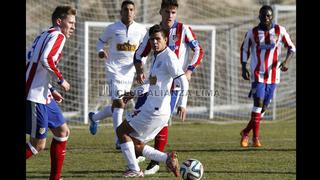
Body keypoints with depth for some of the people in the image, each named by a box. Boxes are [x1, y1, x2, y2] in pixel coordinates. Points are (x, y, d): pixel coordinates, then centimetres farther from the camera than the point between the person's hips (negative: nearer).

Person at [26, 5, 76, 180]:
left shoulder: (45, 35, 19)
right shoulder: (57, 36, -10)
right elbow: (46, 60, -27)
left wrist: (51, 91, 22)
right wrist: (61, 80, -14)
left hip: (43, 95, 11)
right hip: (35, 96, -11)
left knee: (63, 132, 15)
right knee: (38, 144, -6)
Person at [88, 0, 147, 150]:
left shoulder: (141, 30, 2)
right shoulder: (112, 28, -4)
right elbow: (100, 41, 10)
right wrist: (100, 51, -12)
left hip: (129, 71, 5)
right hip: (114, 69, -5)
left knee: (116, 107, 14)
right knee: (119, 103, -18)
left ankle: (94, 117, 42)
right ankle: (119, 140, -17)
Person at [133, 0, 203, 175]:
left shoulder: (183, 29, -4)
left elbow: (198, 51, -2)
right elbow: (139, 54, 12)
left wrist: (189, 71, -13)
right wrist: (139, 71, -6)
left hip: (174, 83, -4)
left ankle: (155, 163, 2)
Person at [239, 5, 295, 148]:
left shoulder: (280, 31, -1)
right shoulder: (252, 33, -2)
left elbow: (291, 48, 6)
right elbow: (244, 49, 11)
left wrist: (287, 61, -12)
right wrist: (244, 68, 1)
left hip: (273, 74, 2)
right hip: (257, 74, -2)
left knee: (264, 107, 7)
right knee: (258, 102, -16)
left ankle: (246, 132, 24)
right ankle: (255, 137, -12)